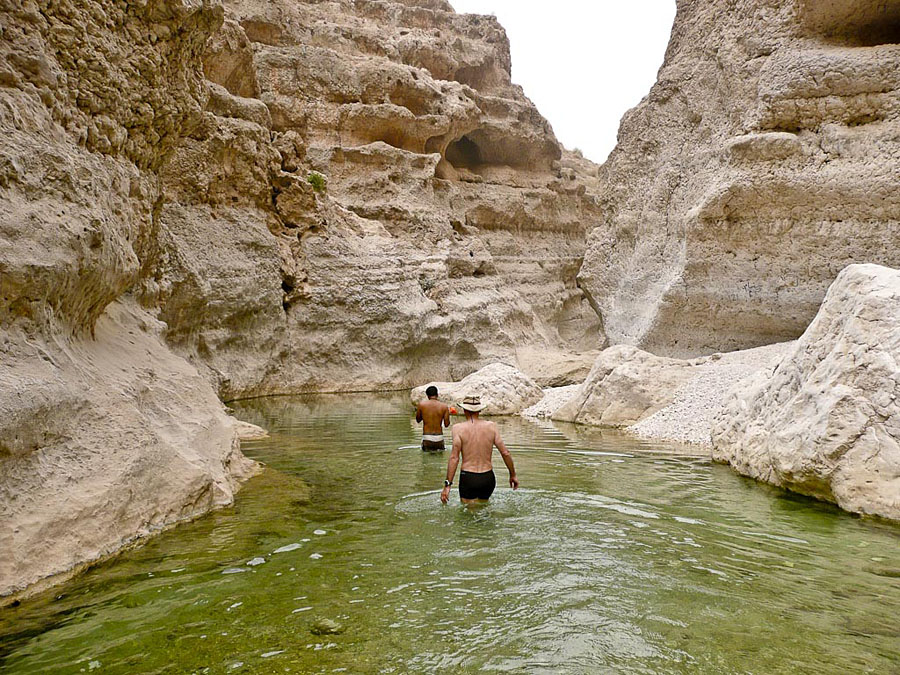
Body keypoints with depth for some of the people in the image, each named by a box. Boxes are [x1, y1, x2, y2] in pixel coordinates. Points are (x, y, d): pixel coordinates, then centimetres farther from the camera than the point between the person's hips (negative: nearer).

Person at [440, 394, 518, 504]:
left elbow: (454, 458, -13)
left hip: (468, 478, -3)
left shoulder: (458, 428, -6)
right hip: (488, 478, 3)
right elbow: (505, 453, 2)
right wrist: (513, 475, 14)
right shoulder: (491, 426, 1)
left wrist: (447, 484, -11)